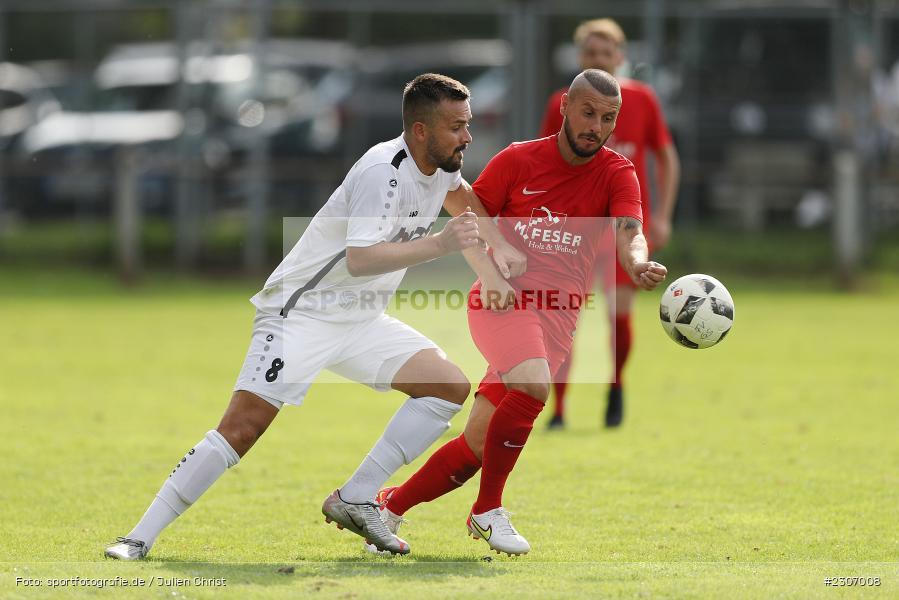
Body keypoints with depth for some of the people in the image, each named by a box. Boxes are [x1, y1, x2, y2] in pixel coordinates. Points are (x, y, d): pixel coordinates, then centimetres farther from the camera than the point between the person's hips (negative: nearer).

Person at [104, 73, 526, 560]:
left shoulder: (440, 166, 4)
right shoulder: (383, 171, -23)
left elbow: (462, 192, 31)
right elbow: (360, 259, -35)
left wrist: (499, 245, 19)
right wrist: (439, 245, -38)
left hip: (361, 320, 9)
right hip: (302, 313, -9)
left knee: (450, 386, -6)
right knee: (243, 426, -19)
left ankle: (354, 501, -3)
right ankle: (141, 537, -13)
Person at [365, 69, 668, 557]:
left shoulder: (616, 174, 5)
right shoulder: (519, 160, 4)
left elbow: (629, 234, -12)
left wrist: (638, 265, -36)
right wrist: (489, 274, -8)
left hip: (559, 316, 2)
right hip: (504, 299, -2)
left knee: (477, 446, 1)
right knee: (533, 386, -32)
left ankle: (391, 505, 23)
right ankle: (488, 511, -18)